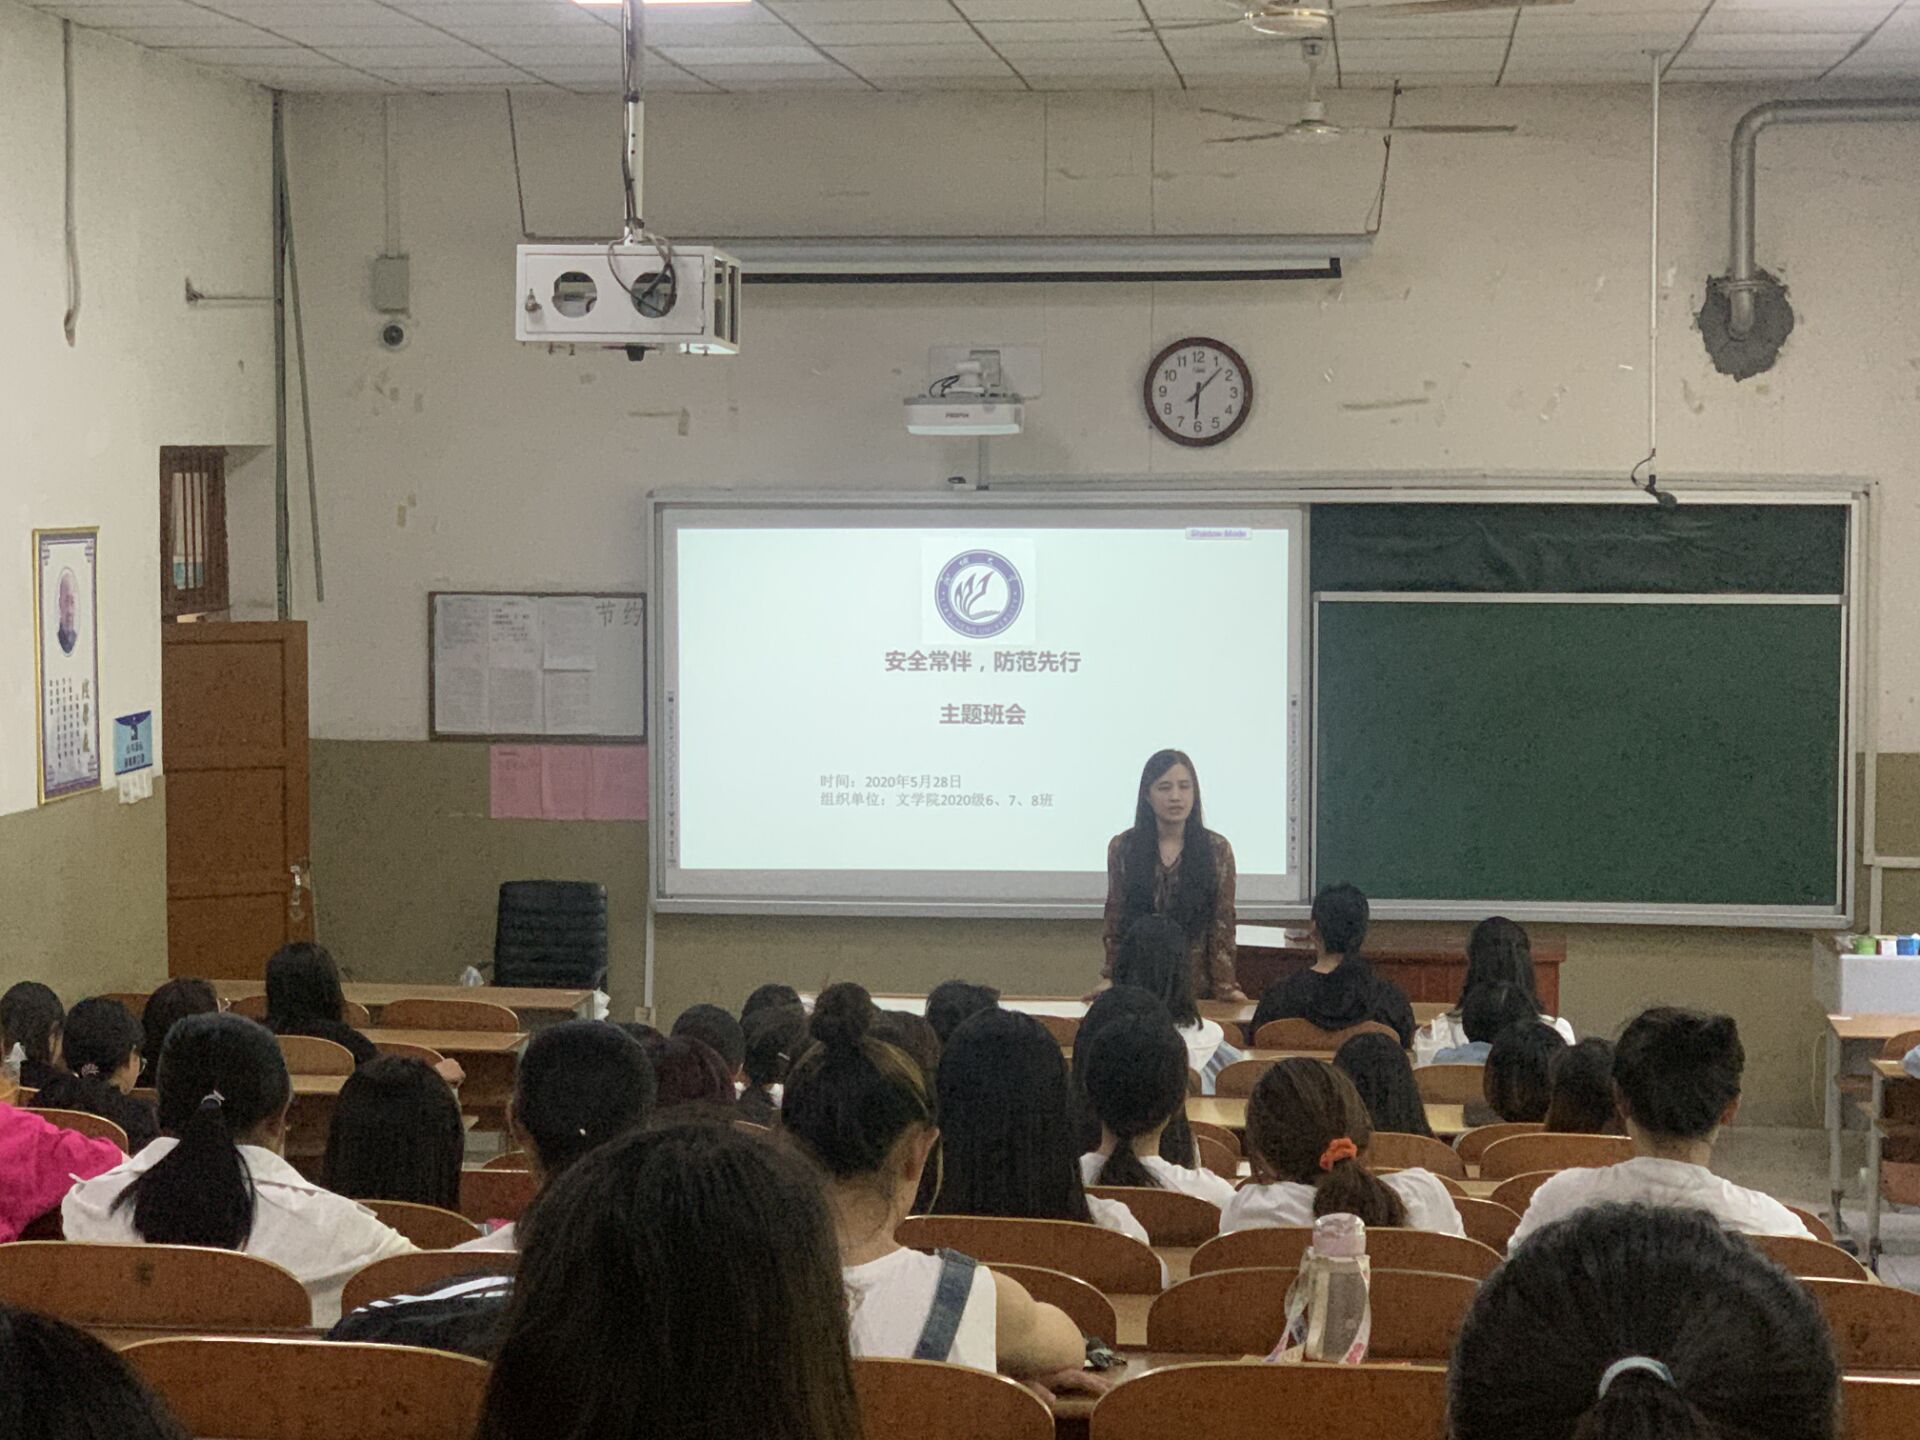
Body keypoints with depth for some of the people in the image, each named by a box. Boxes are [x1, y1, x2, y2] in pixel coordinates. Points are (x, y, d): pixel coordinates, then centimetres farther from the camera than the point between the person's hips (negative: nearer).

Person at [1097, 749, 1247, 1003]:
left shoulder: (1217, 849, 0)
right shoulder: (1122, 848, 2)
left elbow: (1222, 925, -2)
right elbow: (1114, 922, 4)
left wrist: (1225, 985, -11)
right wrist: (1109, 978, -6)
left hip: (1197, 988, 0)